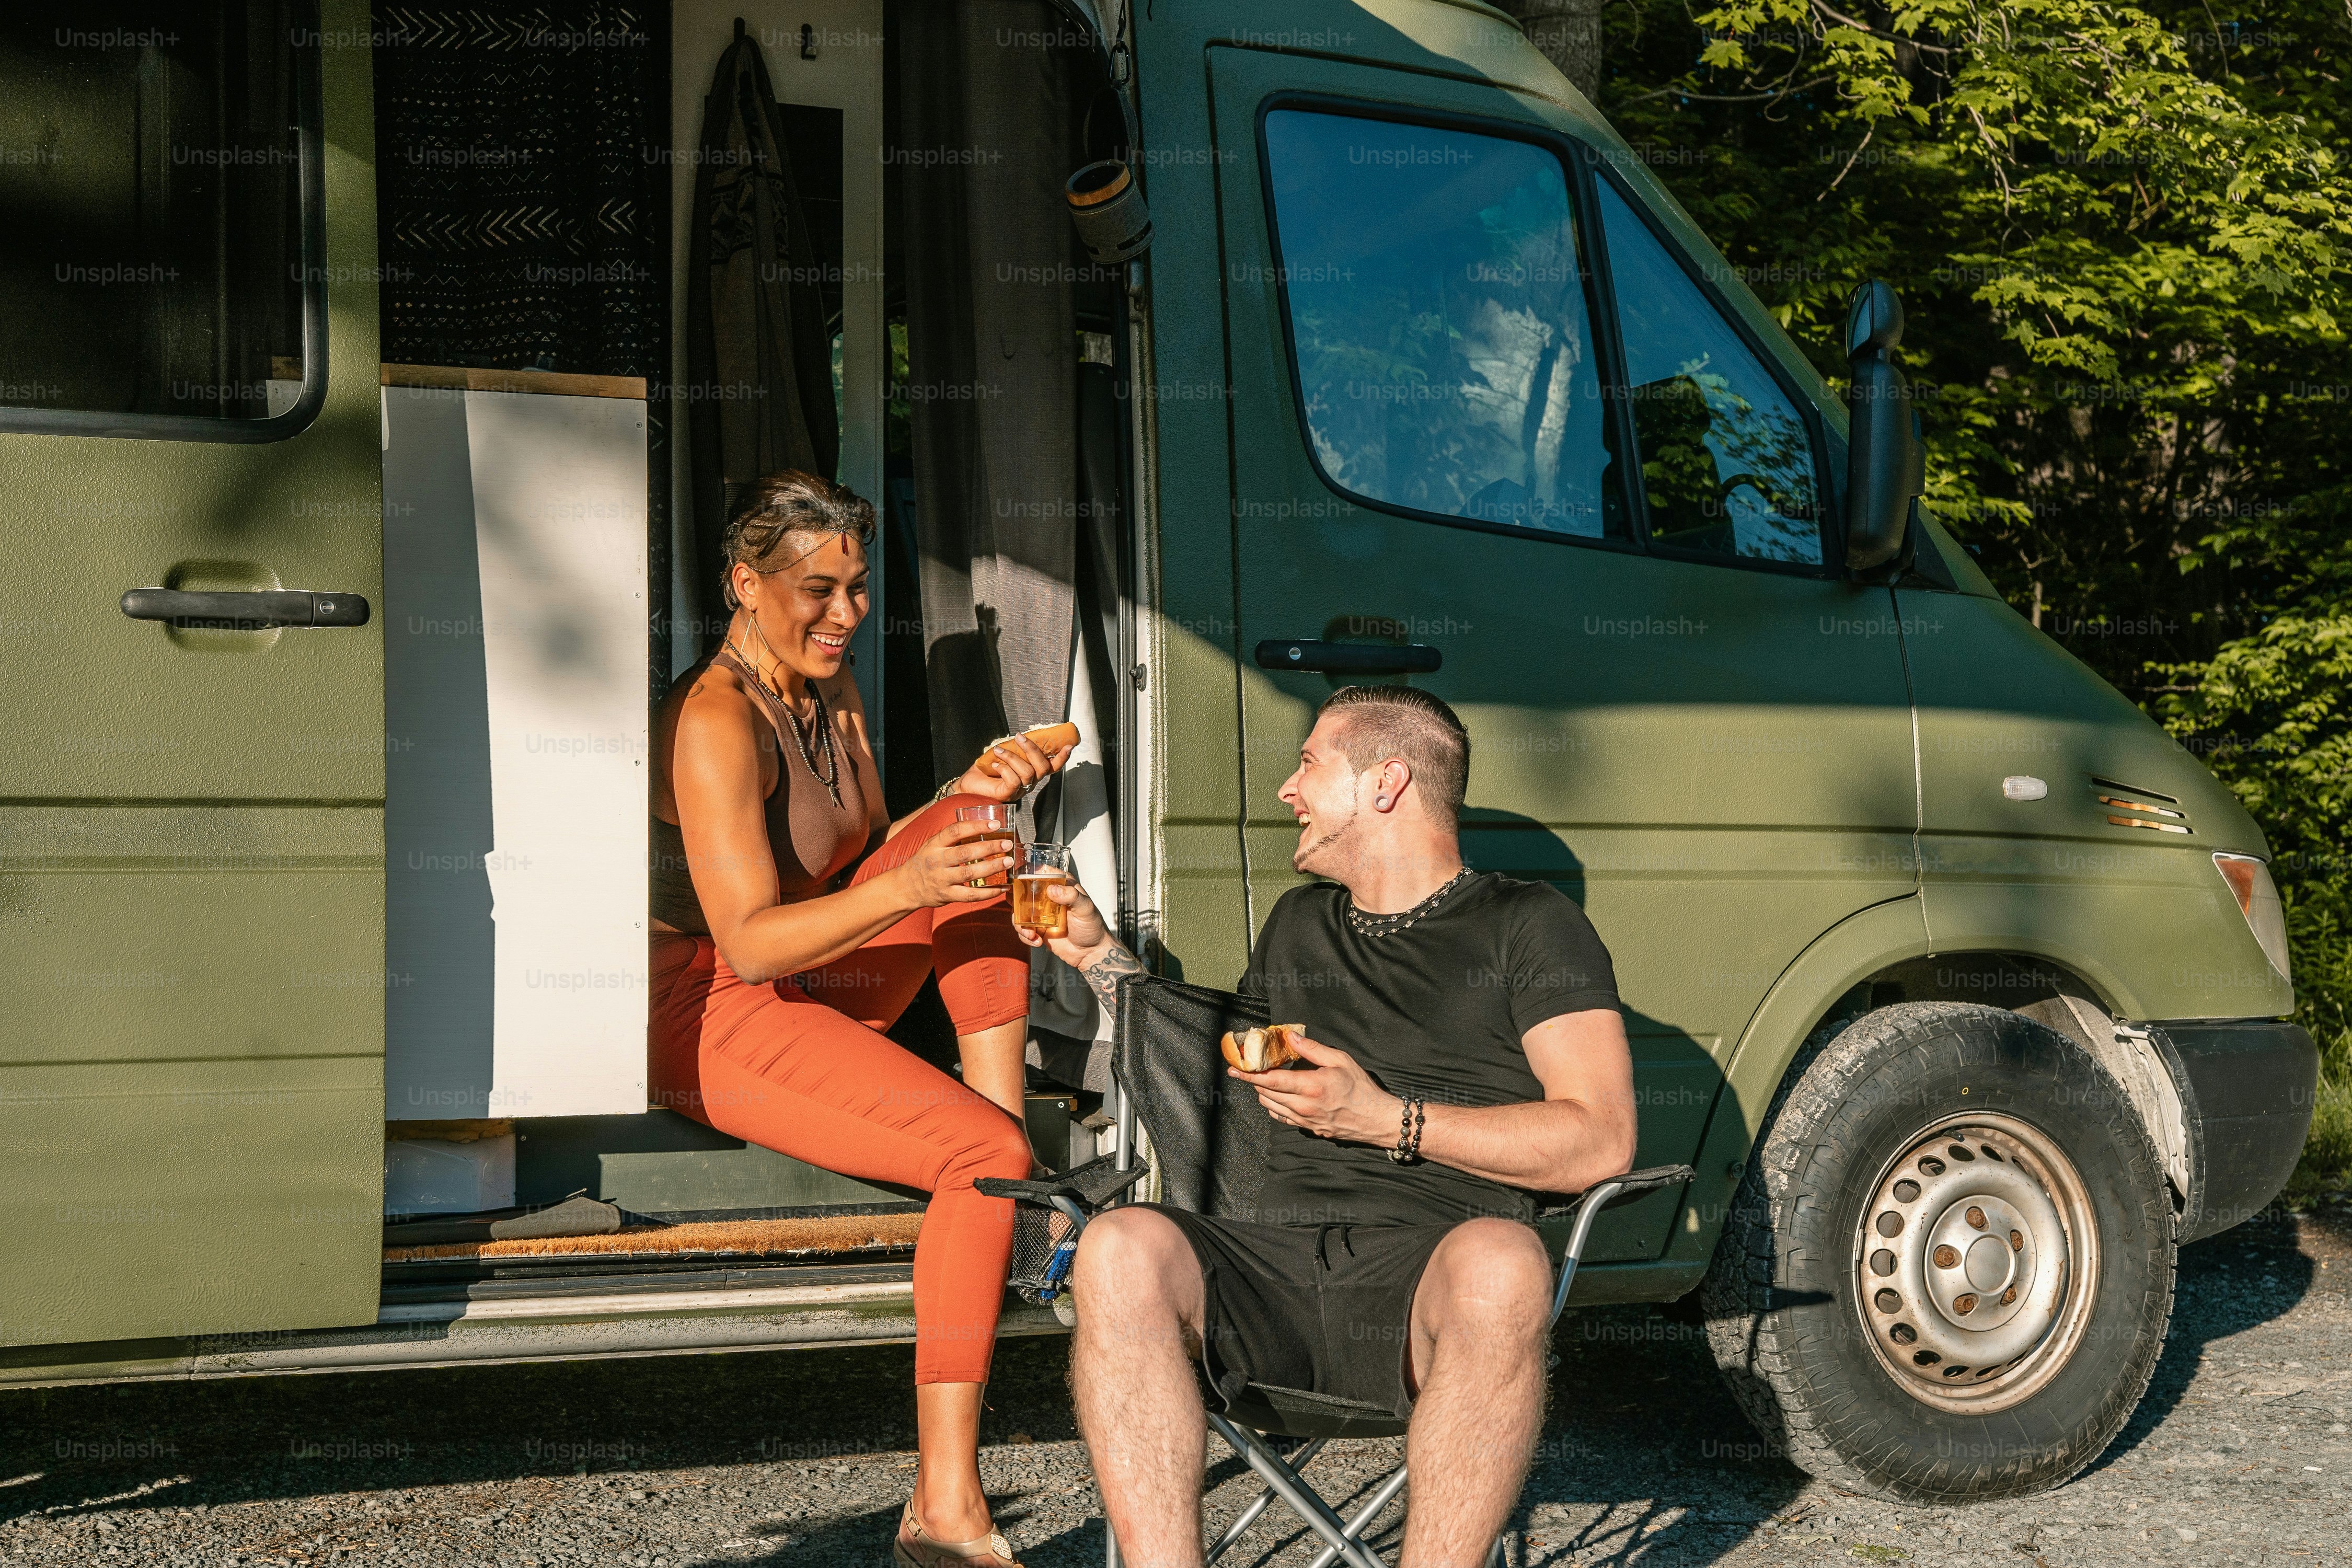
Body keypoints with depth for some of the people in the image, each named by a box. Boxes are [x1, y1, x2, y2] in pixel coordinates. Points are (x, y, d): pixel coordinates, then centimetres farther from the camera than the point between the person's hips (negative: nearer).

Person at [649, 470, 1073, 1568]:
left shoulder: (832, 691, 9)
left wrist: (974, 792, -1)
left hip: (815, 983, 9)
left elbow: (865, 855, 15)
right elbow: (750, 942, -27)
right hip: (715, 1020, -9)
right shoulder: (715, 724, -20)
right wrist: (908, 887, -38)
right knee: (982, 1154, -24)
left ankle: (1017, 1168, -9)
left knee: (972, 842, -6)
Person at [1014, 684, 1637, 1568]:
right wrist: (1099, 956, 32)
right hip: (1275, 1258, 4)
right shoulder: (1297, 926, 28)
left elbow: (1601, 1141, -2)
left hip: (1428, 1273, -4)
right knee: (1121, 1249, -28)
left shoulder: (1528, 926, 10)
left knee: (1499, 1263, -39)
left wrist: (1383, 1120, -9)